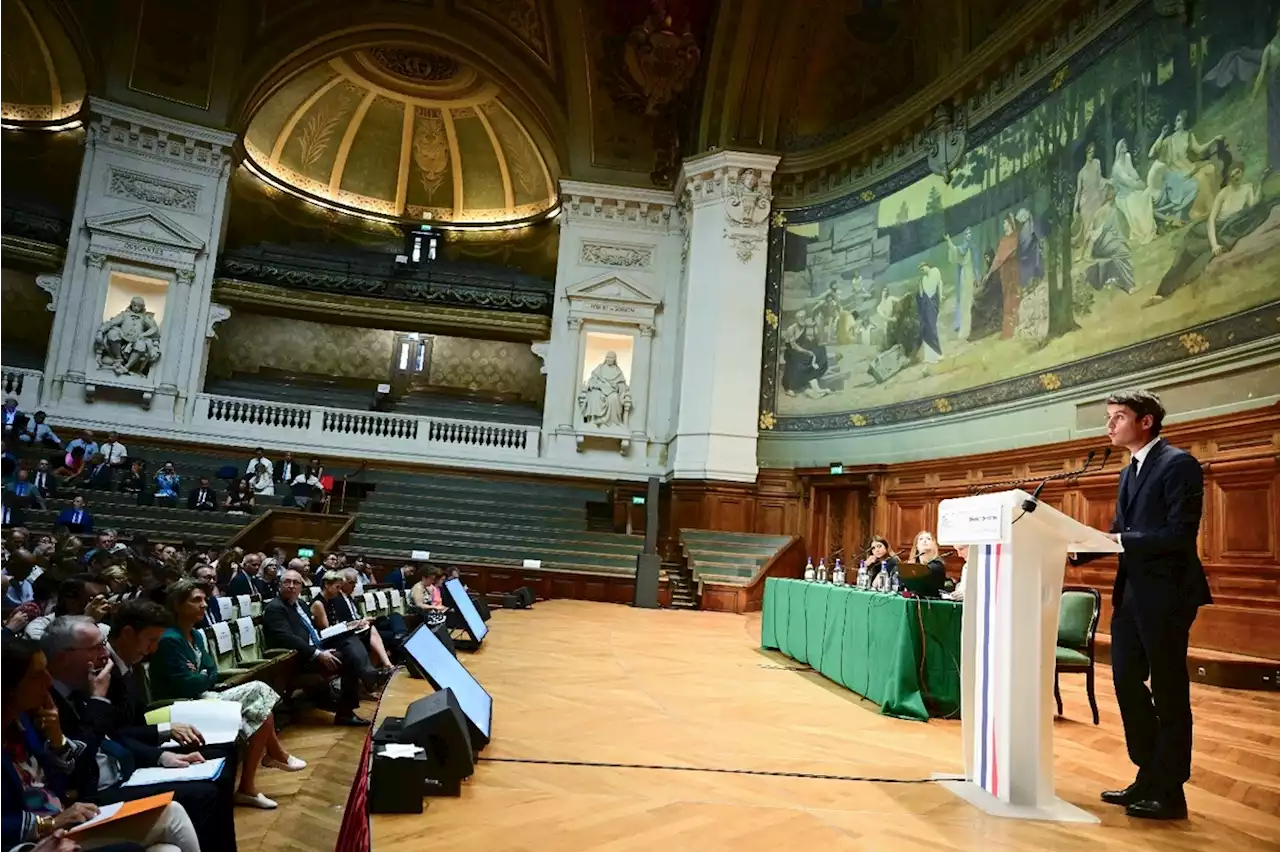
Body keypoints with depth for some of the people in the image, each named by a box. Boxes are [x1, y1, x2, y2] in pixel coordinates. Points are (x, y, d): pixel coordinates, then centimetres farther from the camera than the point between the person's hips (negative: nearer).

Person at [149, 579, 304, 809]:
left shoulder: (196, 635, 11)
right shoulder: (169, 640, -19)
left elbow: (213, 673, 8)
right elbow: (188, 686, -22)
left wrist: (200, 676, -13)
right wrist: (205, 676, -3)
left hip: (202, 699, 9)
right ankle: (275, 754, 9)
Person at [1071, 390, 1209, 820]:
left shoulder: (1178, 463, -12)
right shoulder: (1130, 471, 16)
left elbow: (1181, 533, -21)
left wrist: (1121, 540, -24)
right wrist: (1080, 550, 2)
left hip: (1166, 593, -9)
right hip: (1131, 592, 9)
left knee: (1169, 691, 2)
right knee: (1127, 681, 13)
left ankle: (1169, 792, 15)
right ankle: (1149, 778, 26)